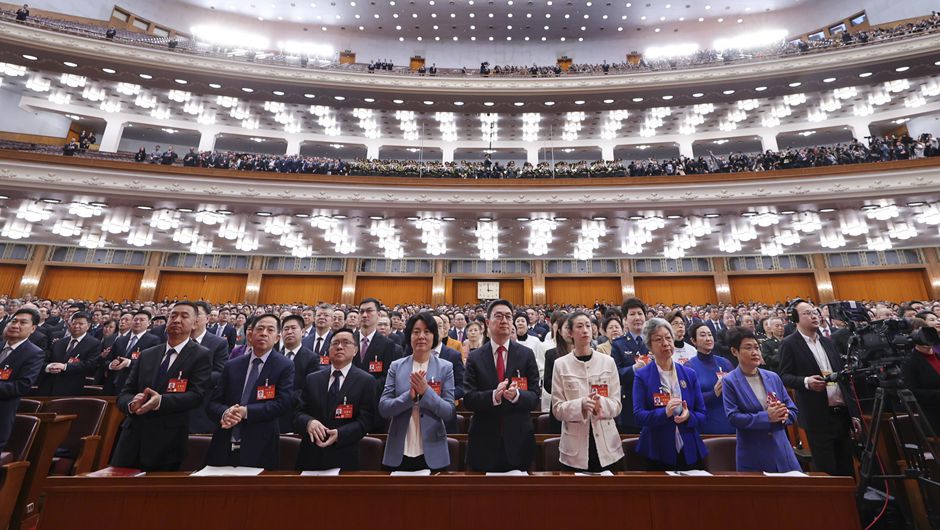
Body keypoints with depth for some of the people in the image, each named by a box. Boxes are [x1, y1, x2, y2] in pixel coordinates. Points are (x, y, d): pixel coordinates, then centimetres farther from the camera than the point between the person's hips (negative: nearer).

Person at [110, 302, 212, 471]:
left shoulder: (201, 356, -5)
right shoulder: (146, 354, 12)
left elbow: (196, 395, -14)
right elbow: (123, 394, 8)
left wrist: (161, 401, -28)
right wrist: (131, 403, -14)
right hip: (132, 438, 4)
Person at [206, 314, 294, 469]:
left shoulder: (285, 366, -5)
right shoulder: (232, 365, 8)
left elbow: (283, 403, -14)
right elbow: (213, 402, 6)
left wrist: (246, 411, -20)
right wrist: (224, 414, -16)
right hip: (224, 447, 3)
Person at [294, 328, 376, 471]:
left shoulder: (366, 381, -5)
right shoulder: (312, 379, 7)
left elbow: (366, 419, -9)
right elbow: (298, 413, 4)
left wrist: (339, 434, -23)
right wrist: (309, 422, -18)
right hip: (310, 456, 3)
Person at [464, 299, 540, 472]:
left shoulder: (527, 355, -2)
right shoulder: (475, 357, -2)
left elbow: (535, 398, -4)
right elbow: (468, 399, -7)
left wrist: (516, 395, -25)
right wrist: (493, 396, -25)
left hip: (519, 440, 1)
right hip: (484, 440, 0)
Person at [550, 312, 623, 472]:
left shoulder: (608, 361, 0)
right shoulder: (561, 364, -5)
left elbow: (617, 405, 0)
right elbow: (557, 409, -5)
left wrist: (601, 404, -21)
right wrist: (581, 405, -22)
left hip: (607, 445, 1)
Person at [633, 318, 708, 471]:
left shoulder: (690, 374, 3)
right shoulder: (642, 376, -7)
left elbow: (702, 415, 4)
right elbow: (638, 416, -12)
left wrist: (688, 416, -17)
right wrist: (665, 413, -27)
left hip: (690, 452, 3)